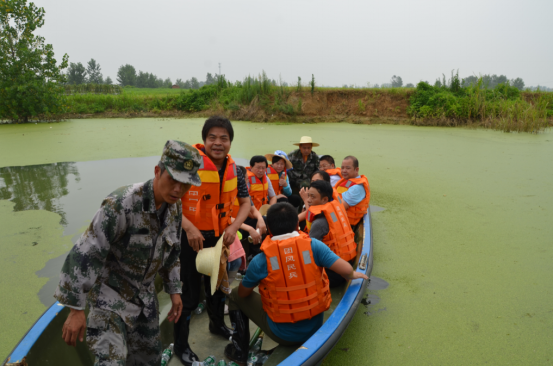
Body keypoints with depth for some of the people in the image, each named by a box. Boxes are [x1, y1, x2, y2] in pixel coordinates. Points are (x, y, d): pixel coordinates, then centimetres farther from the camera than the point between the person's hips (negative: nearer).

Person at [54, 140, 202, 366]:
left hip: (144, 294, 7)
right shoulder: (122, 204, -29)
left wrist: (174, 290, 10)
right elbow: (85, 255, -26)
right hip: (109, 292, -6)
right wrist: (76, 309, -22)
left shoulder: (174, 208, -7)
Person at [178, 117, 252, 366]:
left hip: (219, 237, 6)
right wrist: (189, 228, -28)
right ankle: (180, 346, 25)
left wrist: (234, 227, -8)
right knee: (189, 294, 3)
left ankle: (217, 324, 51)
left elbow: (245, 201, 8)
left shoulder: (233, 170, -2)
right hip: (191, 238, -5)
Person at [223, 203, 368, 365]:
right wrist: (353, 275, 6)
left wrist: (254, 281, 22)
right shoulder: (313, 245, -14)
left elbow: (243, 293, 0)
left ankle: (240, 350, 21)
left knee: (235, 296, 16)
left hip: (283, 333, -2)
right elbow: (346, 270, -17)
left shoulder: (260, 261, -16)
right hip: (315, 327, 3)